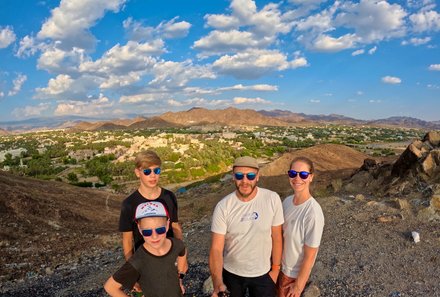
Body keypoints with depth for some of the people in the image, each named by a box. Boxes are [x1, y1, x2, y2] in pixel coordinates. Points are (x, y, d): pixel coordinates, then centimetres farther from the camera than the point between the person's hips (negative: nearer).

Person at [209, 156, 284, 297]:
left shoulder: (272, 199, -18)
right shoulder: (223, 207, -20)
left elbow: (276, 237, -7)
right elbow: (216, 248, -20)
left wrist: (275, 268, 0)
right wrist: (218, 283, -33)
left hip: (263, 273, 0)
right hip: (231, 273, 0)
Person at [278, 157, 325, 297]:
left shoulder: (313, 213, -31)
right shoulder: (287, 201, -10)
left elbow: (310, 256, -22)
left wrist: (298, 285, -13)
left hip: (295, 273, -5)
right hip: (281, 265, 6)